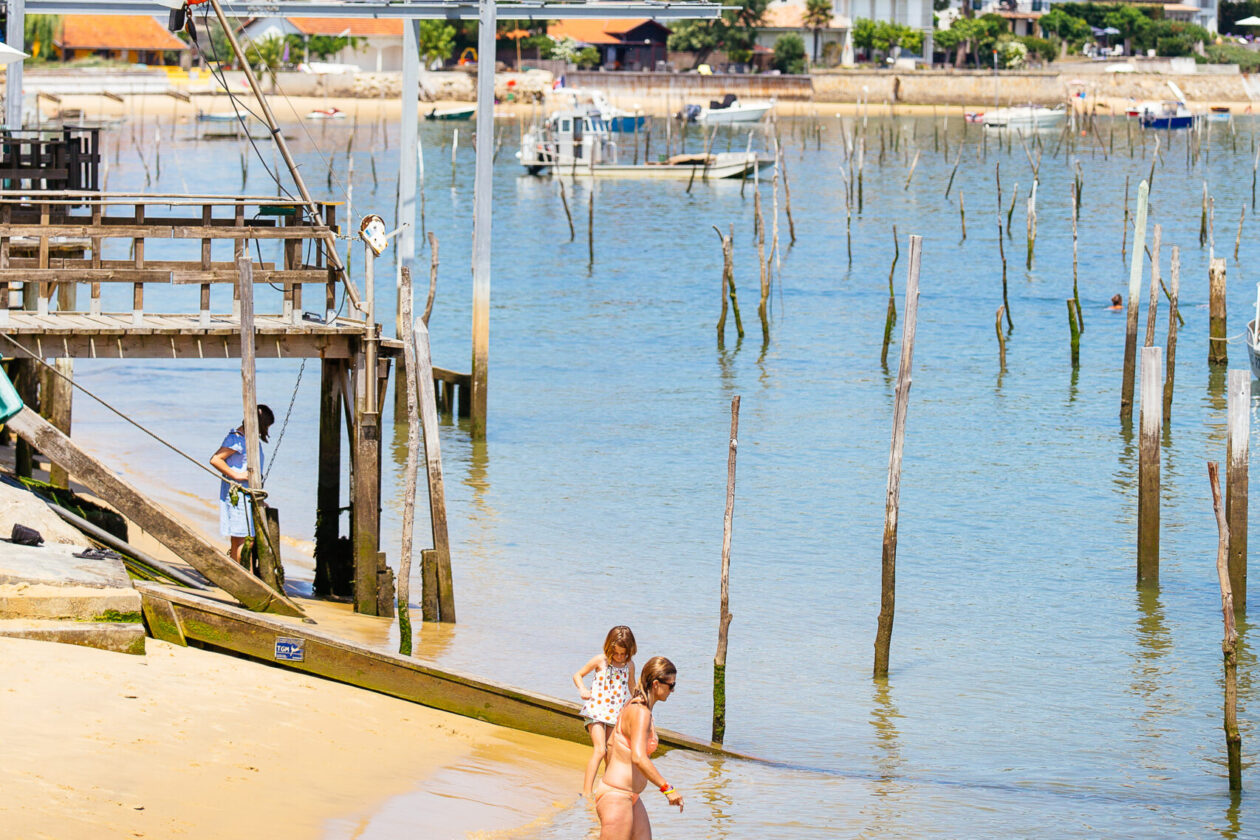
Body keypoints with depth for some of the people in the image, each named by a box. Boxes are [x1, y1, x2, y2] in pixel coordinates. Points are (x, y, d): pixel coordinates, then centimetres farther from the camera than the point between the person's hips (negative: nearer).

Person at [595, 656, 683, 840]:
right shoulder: (640, 713, -19)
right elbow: (639, 758, -31)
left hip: (629, 797, 10)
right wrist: (668, 789, -28)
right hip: (616, 797, -10)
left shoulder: (633, 707, 11)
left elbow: (611, 743, 23)